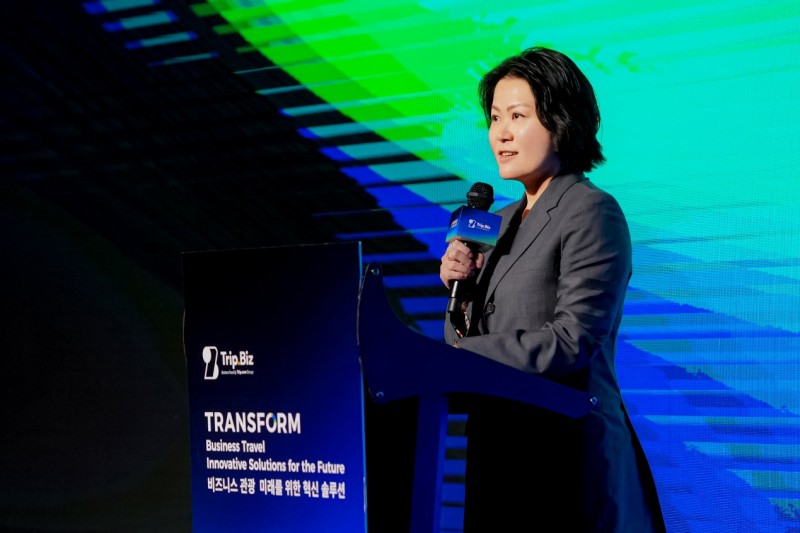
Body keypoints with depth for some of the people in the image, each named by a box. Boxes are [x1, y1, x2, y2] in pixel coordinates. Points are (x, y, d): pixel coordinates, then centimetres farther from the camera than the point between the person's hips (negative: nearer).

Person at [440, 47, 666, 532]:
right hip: (500, 453, 7)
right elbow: (466, 342, 17)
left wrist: (453, 356, -20)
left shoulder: (592, 212, -9)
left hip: (568, 455, -7)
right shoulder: (503, 221, 15)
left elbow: (573, 341, -20)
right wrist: (461, 287, -2)